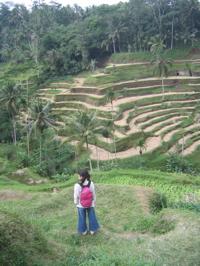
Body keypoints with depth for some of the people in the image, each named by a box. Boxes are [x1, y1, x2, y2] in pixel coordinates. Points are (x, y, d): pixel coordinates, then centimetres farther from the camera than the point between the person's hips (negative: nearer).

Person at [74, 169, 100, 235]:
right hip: (90, 204, 1)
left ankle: (83, 230, 36)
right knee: (91, 217, 20)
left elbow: (76, 196, -14)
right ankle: (92, 230, 35)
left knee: (82, 218, 20)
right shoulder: (91, 184, -20)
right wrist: (94, 202, 9)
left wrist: (76, 203, 5)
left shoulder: (77, 185, -26)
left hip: (81, 205, -1)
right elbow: (94, 194, -7)